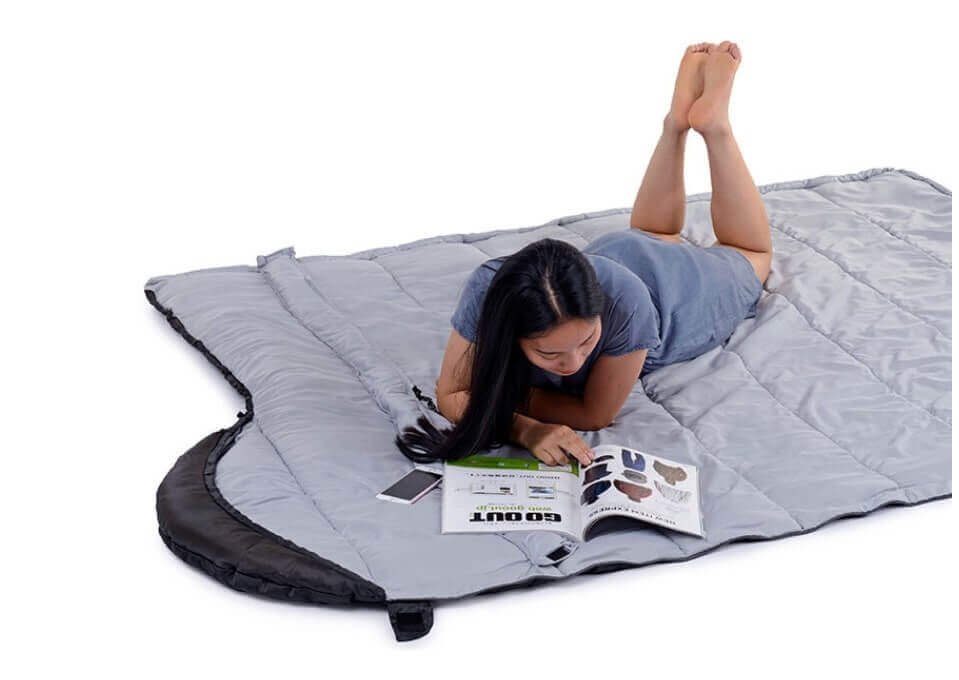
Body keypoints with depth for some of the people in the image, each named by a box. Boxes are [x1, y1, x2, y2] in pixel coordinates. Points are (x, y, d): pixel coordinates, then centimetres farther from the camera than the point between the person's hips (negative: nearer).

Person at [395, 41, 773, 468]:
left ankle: (714, 123, 35)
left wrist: (495, 390, -37)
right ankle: (676, 122, 47)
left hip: (672, 278, -2)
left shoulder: (624, 301, -51)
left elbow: (596, 414, -38)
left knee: (750, 254, 35)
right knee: (653, 233, 41)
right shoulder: (488, 289, -45)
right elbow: (450, 393, -35)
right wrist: (527, 430, -52)